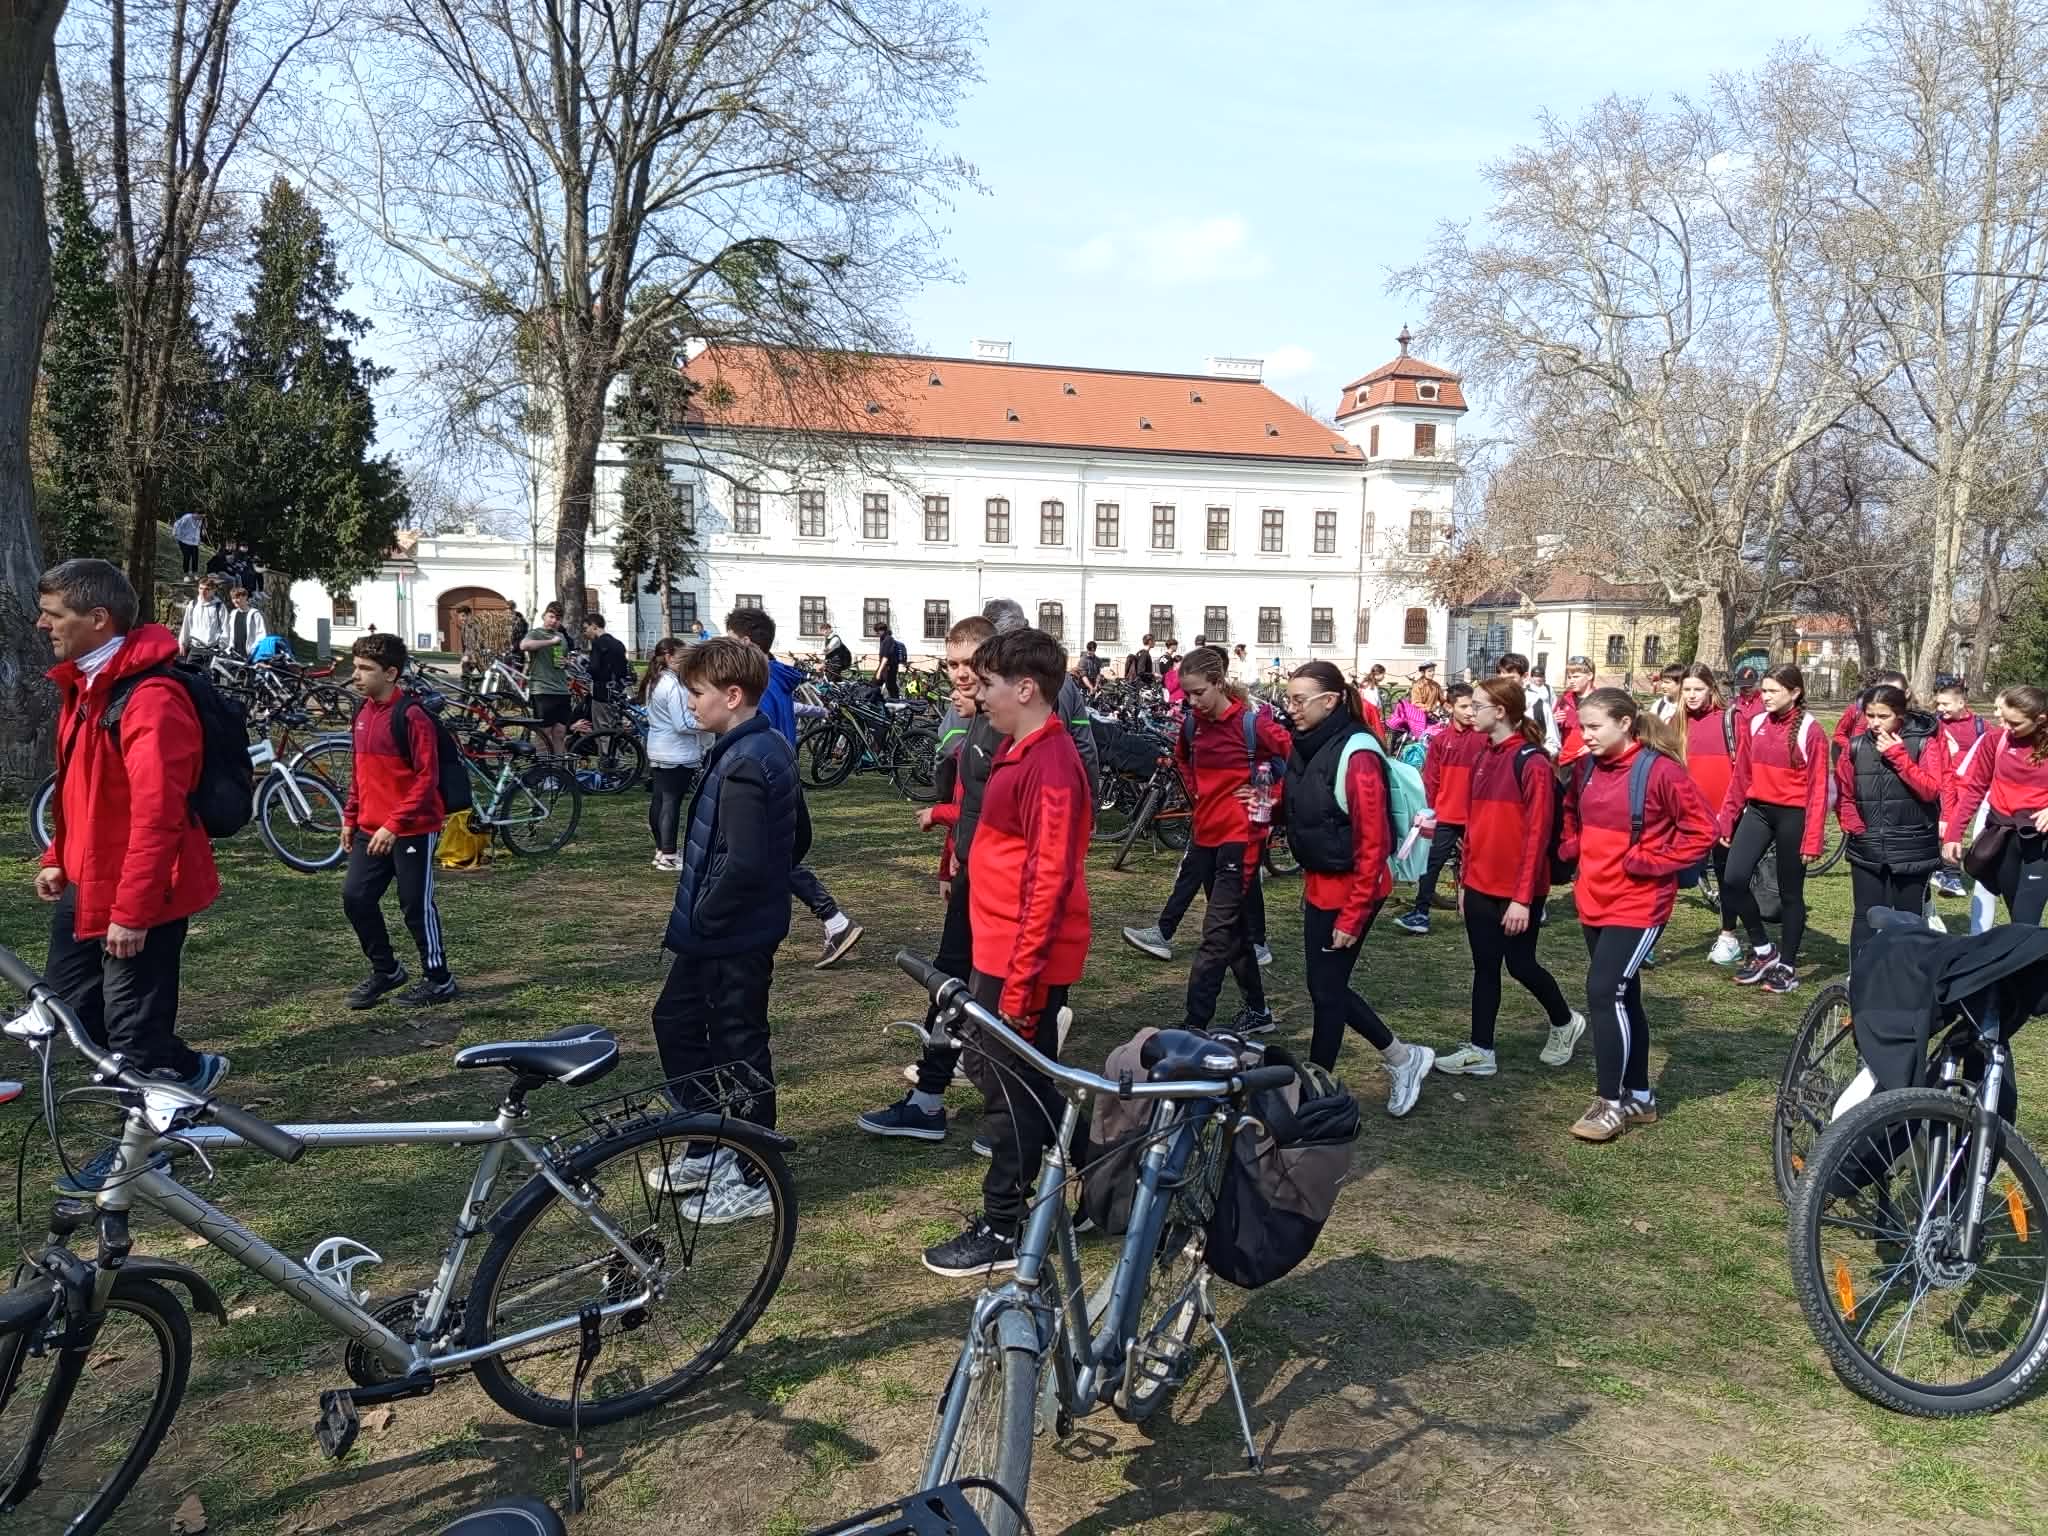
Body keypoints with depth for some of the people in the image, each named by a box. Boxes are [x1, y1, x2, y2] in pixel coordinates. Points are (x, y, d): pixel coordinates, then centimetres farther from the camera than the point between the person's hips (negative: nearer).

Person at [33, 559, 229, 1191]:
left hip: (140, 895, -10)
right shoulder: (82, 684, 9)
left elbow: (157, 813, -27)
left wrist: (131, 910, -25)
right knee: (71, 999, 19)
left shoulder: (150, 698, -24)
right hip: (87, 883, 10)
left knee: (132, 1026, 4)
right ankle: (187, 1070, 34)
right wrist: (58, 858, 17)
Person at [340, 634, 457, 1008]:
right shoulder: (363, 712, 9)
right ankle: (385, 970, 23)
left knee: (416, 904, 1)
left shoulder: (411, 715, -16)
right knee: (355, 896, 5)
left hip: (413, 830, -7)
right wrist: (350, 817, 17)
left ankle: (439, 979, 16)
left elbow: (427, 777, -19)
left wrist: (394, 825, -21)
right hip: (371, 829, 8)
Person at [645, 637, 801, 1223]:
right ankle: (711, 1149, 33)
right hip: (732, 928, 10)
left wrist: (703, 916, -16)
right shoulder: (774, 747, 8)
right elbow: (798, 836, 16)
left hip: (731, 935, -10)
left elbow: (743, 862, -30)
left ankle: (756, 1180, 18)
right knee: (675, 1021, 21)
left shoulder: (742, 766, -24)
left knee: (738, 1047, 3)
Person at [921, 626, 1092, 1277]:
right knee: (991, 1067, 20)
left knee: (1012, 1089, 2)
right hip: (999, 951, 10)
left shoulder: (1050, 765, -21)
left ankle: (1002, 1232, 17)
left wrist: (1019, 983, -22)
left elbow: (1049, 880, -23)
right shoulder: (1022, 750, 11)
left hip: (1022, 961, -10)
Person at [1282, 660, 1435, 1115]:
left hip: (1351, 889, -8)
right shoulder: (1308, 747, 4)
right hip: (1319, 885, 9)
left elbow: (1372, 844, -20)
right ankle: (1403, 1057, 31)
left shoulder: (1356, 755, -20)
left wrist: (1353, 916, -20)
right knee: (1326, 986, 14)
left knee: (1327, 989, 3)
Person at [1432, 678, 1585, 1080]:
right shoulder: (1483, 757, 9)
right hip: (1480, 887, 7)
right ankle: (1480, 1051, 17)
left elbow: (1537, 834, -18)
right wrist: (1465, 881, 13)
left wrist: (1522, 897, -19)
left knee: (1520, 964, 7)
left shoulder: (1532, 763, -16)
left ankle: (1565, 1023, 33)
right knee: (1484, 966, 10)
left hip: (1516, 891, -7)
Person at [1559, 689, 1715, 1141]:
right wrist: (1571, 848, 6)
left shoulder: (1659, 771, -15)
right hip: (1594, 902, 7)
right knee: (1622, 996, 14)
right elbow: (1572, 814, 24)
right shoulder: (1586, 769, 5)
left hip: (1637, 905, -7)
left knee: (1604, 991, -13)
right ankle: (1639, 1097, 27)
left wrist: (1649, 862, -16)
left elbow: (1702, 829, -13)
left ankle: (1611, 1102, 1)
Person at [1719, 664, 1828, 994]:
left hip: (1792, 815, -4)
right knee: (1735, 879, -9)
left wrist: (1812, 839, -13)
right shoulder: (1754, 724, 5)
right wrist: (1727, 819, 7)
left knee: (1789, 892, 6)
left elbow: (1818, 788, -10)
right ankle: (1763, 949, 10)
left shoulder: (1810, 730, -9)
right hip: (1758, 810, 4)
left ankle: (1788, 966, 20)